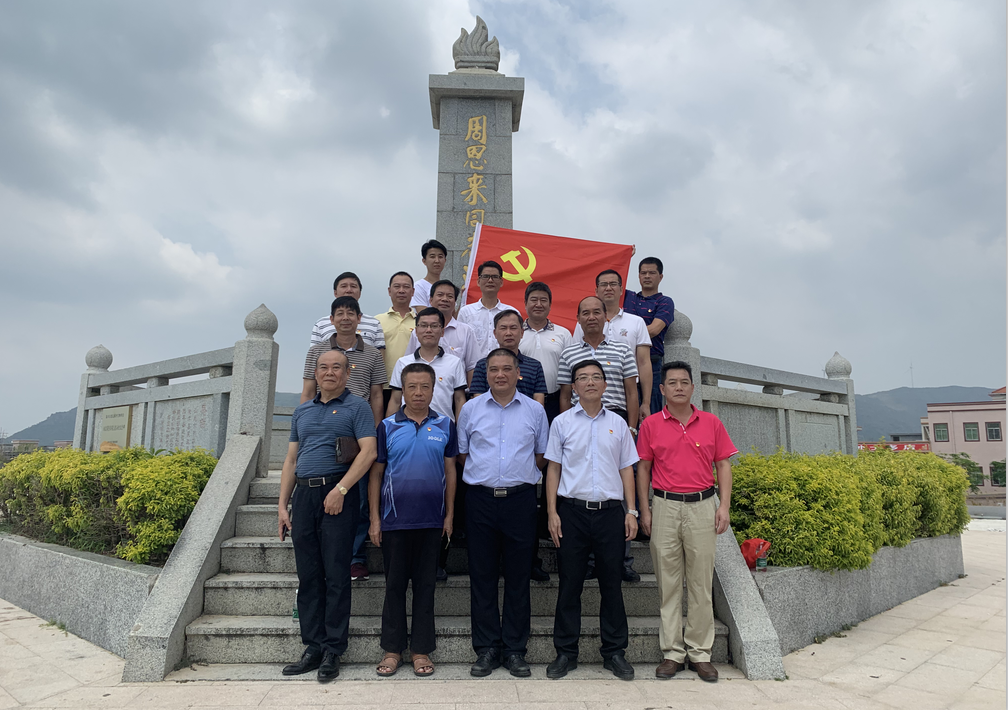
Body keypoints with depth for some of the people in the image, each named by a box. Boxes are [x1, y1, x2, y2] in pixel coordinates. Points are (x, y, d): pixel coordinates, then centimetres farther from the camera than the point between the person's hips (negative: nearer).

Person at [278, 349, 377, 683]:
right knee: (308, 576, 8)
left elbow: (369, 451, -10)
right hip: (304, 495, 6)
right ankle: (313, 647, 18)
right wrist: (282, 505, 11)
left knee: (336, 575, -2)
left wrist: (340, 489, -17)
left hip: (338, 495, -5)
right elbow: (291, 460, 18)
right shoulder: (302, 411, 19)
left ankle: (333, 650, 7)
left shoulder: (356, 406, 1)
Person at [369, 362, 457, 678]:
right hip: (394, 519, 0)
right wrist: (374, 518, -1)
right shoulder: (388, 426, 1)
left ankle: (421, 650, 20)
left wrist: (449, 515, 3)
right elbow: (376, 473, 3)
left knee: (425, 584, 9)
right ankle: (393, 649, 23)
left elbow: (450, 471, 7)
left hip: (431, 520, 1)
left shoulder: (445, 426, 3)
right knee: (394, 584, 9)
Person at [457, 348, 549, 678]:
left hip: (520, 499, 0)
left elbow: (542, 455, 13)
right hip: (481, 499, 1)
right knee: (482, 576, 5)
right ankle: (487, 649, 18)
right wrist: (486, 474, 5)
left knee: (518, 576, 5)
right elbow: (462, 453, 13)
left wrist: (521, 474, 3)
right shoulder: (470, 409, 7)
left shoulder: (535, 410, 6)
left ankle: (515, 649, 17)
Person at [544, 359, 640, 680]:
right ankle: (566, 652, 17)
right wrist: (552, 513, -2)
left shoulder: (618, 424, 10)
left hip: (610, 510, 1)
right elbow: (553, 468, 5)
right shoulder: (562, 422, 5)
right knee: (569, 583, 5)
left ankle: (615, 652, 21)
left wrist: (631, 511, 4)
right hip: (572, 510, -1)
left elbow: (626, 469, 11)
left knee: (611, 582, 7)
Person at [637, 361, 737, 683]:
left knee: (701, 582, 5)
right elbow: (643, 468, 6)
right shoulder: (651, 424, 3)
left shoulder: (712, 423, 6)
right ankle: (672, 652, 15)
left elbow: (723, 465, 8)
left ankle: (700, 652, 17)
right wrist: (644, 510, 1)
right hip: (665, 507, 0)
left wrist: (724, 505, -1)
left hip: (702, 506, 1)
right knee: (668, 582, 5)